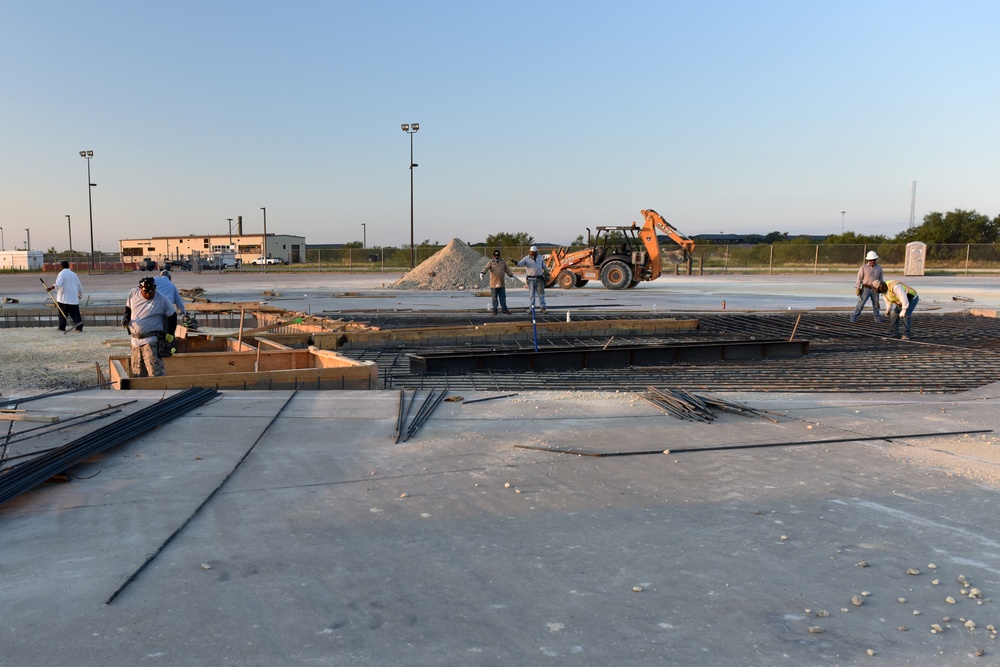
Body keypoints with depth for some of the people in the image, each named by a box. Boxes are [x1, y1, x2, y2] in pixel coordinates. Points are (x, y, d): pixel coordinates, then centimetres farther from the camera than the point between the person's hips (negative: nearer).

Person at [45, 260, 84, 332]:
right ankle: (79, 327, -8)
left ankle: (62, 327, 12)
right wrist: (80, 295, 33)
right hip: (74, 298, 4)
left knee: (62, 313, 7)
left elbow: (58, 284, -20)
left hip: (64, 298, -4)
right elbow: (79, 286, 19)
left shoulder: (62, 273, -4)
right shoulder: (73, 274, 13)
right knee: (75, 313, 1)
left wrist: (50, 288, -20)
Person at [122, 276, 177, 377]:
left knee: (155, 371, -15)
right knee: (137, 372, 13)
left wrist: (170, 334, -2)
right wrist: (125, 317, 1)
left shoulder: (162, 300, -8)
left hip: (151, 341, -5)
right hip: (135, 340, 5)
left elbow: (172, 316, 3)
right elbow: (128, 308, 22)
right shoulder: (133, 294, 3)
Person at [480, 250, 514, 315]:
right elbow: (486, 268, -17)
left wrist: (512, 275, 9)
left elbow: (507, 270, 17)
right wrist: (482, 273, -35)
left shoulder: (503, 262, 12)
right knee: (494, 298, 3)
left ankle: (504, 309, 15)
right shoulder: (491, 262, -2)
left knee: (503, 298, 7)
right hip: (494, 284, -4)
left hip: (502, 284, 4)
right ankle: (494, 310, 14)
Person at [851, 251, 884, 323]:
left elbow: (881, 279, 13)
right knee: (861, 304, -9)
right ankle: (854, 318, -4)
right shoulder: (863, 267, -6)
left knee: (876, 304, 7)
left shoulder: (879, 268, 6)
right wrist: (857, 289, -12)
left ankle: (878, 318, 19)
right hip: (865, 289, -3)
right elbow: (859, 278, -7)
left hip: (875, 290, 4)